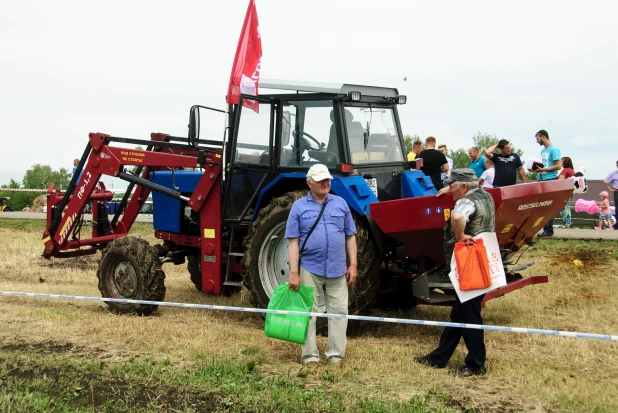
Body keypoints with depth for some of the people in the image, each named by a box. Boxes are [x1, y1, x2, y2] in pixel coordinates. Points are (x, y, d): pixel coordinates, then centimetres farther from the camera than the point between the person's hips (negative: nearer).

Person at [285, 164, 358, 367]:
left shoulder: (340, 204, 7)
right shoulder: (299, 207, 0)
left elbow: (350, 237, 10)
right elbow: (293, 242, -3)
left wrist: (353, 264, 2)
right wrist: (294, 272, -9)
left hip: (338, 270, 2)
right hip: (310, 270, -2)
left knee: (339, 312, 6)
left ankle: (335, 355, 16)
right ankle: (310, 356, 12)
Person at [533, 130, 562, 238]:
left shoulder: (554, 150, -8)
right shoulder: (543, 151, 19)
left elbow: (558, 166, -13)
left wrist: (544, 169, -18)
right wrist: (537, 169, 5)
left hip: (550, 180, -9)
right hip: (542, 179, 9)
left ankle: (548, 230, -4)